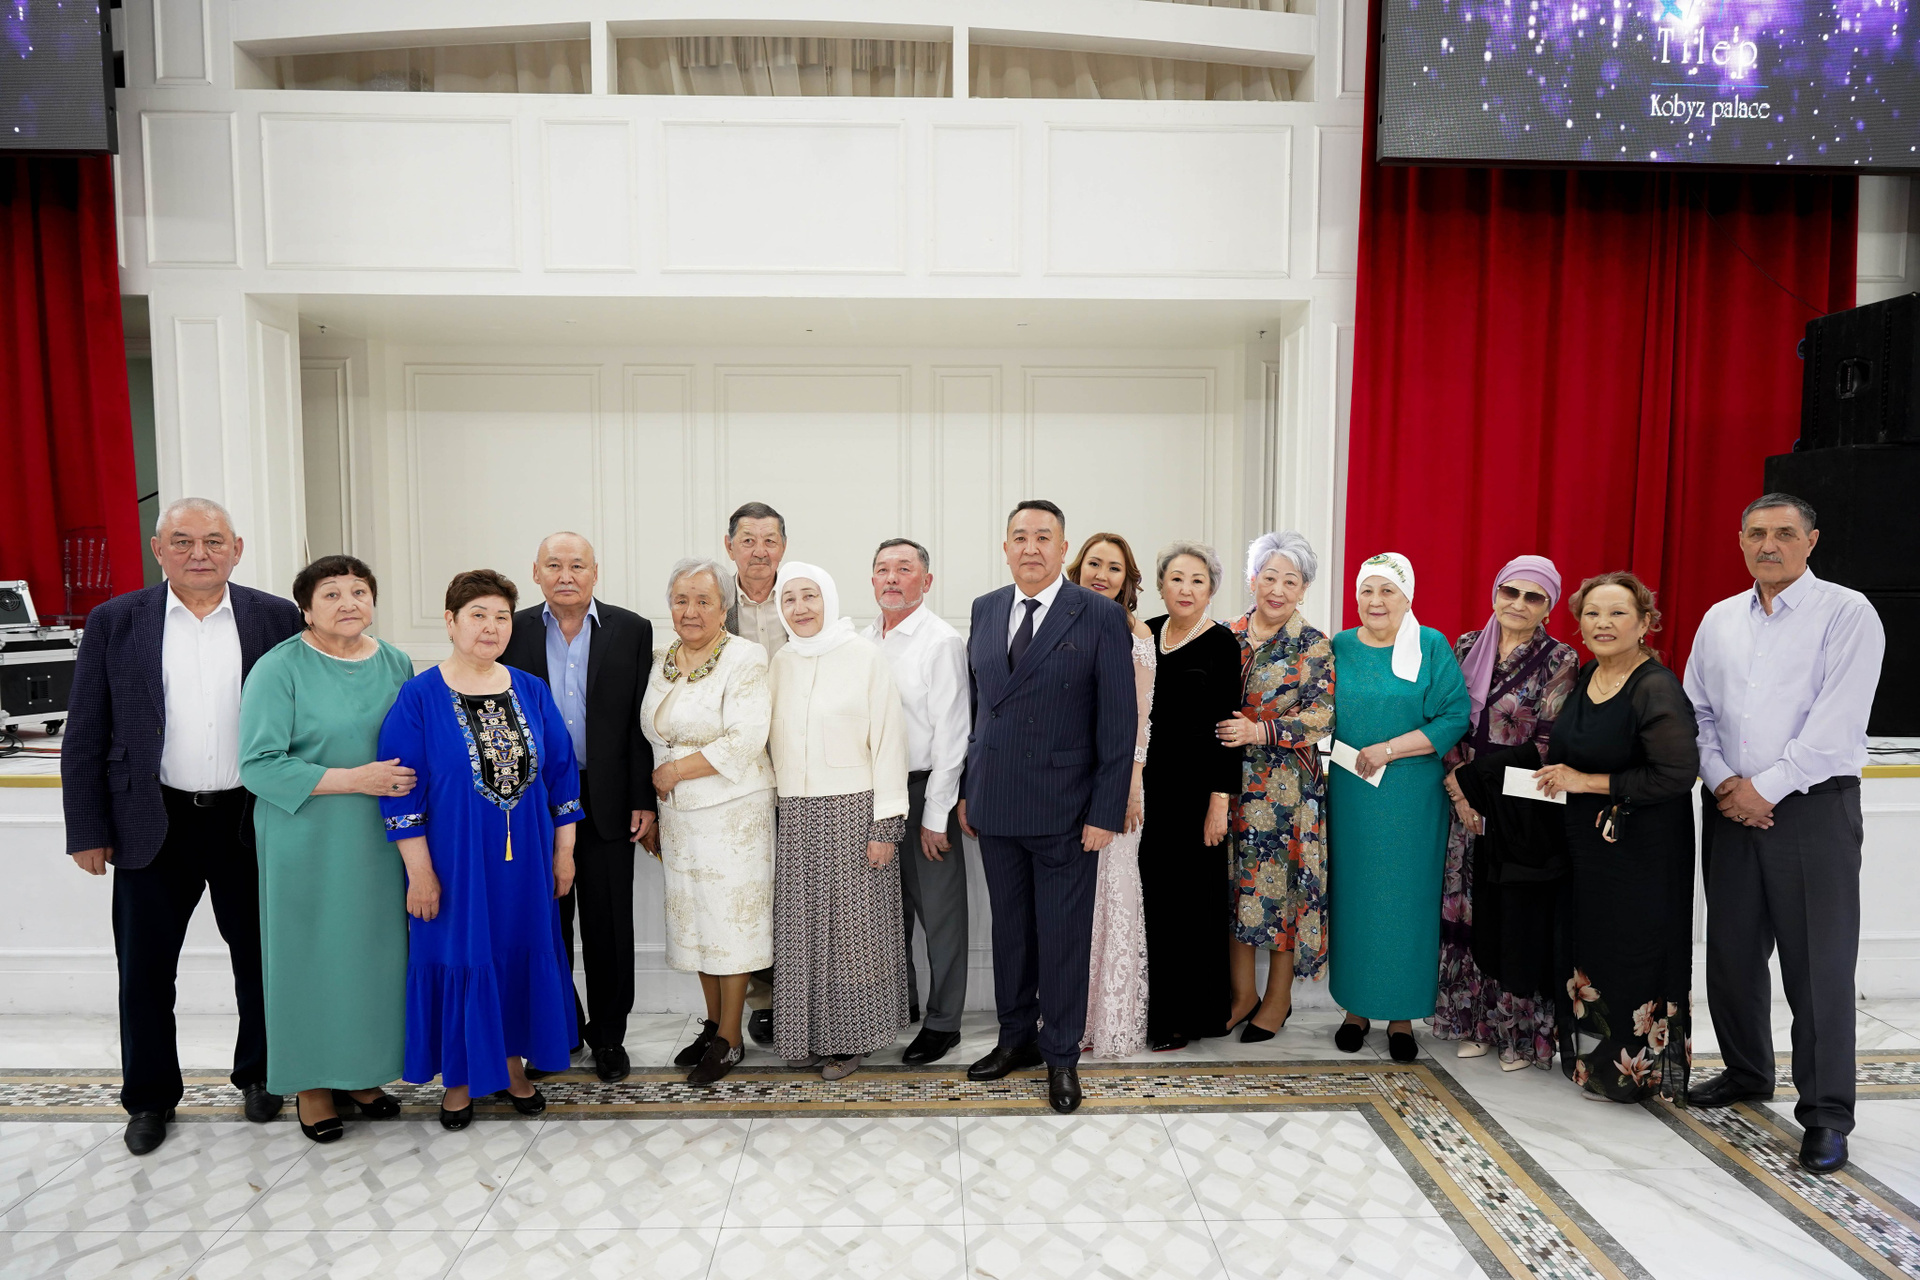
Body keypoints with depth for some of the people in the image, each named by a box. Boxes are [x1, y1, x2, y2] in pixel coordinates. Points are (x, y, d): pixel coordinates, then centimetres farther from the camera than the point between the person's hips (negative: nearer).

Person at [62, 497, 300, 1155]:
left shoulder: (277, 618, -2)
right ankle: (149, 1098, 30)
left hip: (252, 822, 0)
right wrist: (88, 831, -2)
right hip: (154, 826, 0)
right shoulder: (113, 622, -1)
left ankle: (258, 1075, 34)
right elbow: (85, 738, 1)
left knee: (260, 959, 13)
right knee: (144, 970, 10)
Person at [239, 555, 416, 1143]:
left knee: (374, 952, 11)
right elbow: (258, 765, -15)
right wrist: (353, 779, -20)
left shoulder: (396, 664, 6)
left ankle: (360, 1072, 27)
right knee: (312, 954, 5)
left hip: (378, 844, 4)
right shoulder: (279, 669, -10)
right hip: (307, 844, -4)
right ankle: (312, 1083, 22)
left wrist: (407, 780, -4)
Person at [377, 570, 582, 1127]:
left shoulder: (532, 692, 2)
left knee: (521, 954, 12)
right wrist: (419, 872, -12)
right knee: (458, 959, 9)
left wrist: (564, 852, 5)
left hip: (525, 860, 3)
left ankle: (512, 1063, 32)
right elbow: (401, 789, -9)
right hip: (454, 859, -3)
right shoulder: (419, 697, -8)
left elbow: (561, 773, 6)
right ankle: (459, 1078, 28)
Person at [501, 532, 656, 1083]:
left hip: (607, 801, -1)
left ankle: (608, 1034, 24)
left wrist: (644, 802, -5)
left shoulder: (631, 630, -1)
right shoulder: (514, 632, 2)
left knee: (609, 925, 8)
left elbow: (642, 723, -2)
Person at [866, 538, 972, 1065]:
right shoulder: (864, 640, 8)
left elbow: (951, 734, -14)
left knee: (938, 911, 3)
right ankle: (899, 1002, 35)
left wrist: (936, 814, -15)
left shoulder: (942, 642, -12)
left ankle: (942, 1022, 17)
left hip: (925, 789, -6)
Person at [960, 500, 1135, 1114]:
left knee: (1063, 936, 7)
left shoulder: (1100, 616, -7)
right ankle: (1016, 1037, 34)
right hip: (995, 805, 4)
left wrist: (1106, 812, -12)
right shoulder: (985, 609, 8)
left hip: (1064, 809, -4)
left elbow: (1119, 721, -8)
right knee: (1010, 928, 16)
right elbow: (976, 704, 12)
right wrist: (967, 789, 10)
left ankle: (1061, 1056, 24)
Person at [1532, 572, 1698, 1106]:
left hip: (1643, 852, -8)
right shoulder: (1585, 677, 7)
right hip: (1588, 843, 8)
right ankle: (1592, 1057, 33)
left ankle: (1633, 1070, 20)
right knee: (1590, 948, 17)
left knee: (1632, 957, 3)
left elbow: (1677, 774, -24)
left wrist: (1587, 782, -19)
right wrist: (1557, 775, 5)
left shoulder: (1657, 689, -18)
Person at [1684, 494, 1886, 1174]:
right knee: (1731, 952, 13)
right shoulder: (1719, 620, 12)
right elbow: (1697, 711, 11)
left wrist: (1765, 788, -14)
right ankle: (1746, 1073, 31)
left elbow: (1836, 723, -13)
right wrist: (1723, 782, -4)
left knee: (1820, 964, -3)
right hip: (1730, 807, 5)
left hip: (1812, 807, -5)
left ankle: (1826, 1115, 7)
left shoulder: (1847, 613, -4)